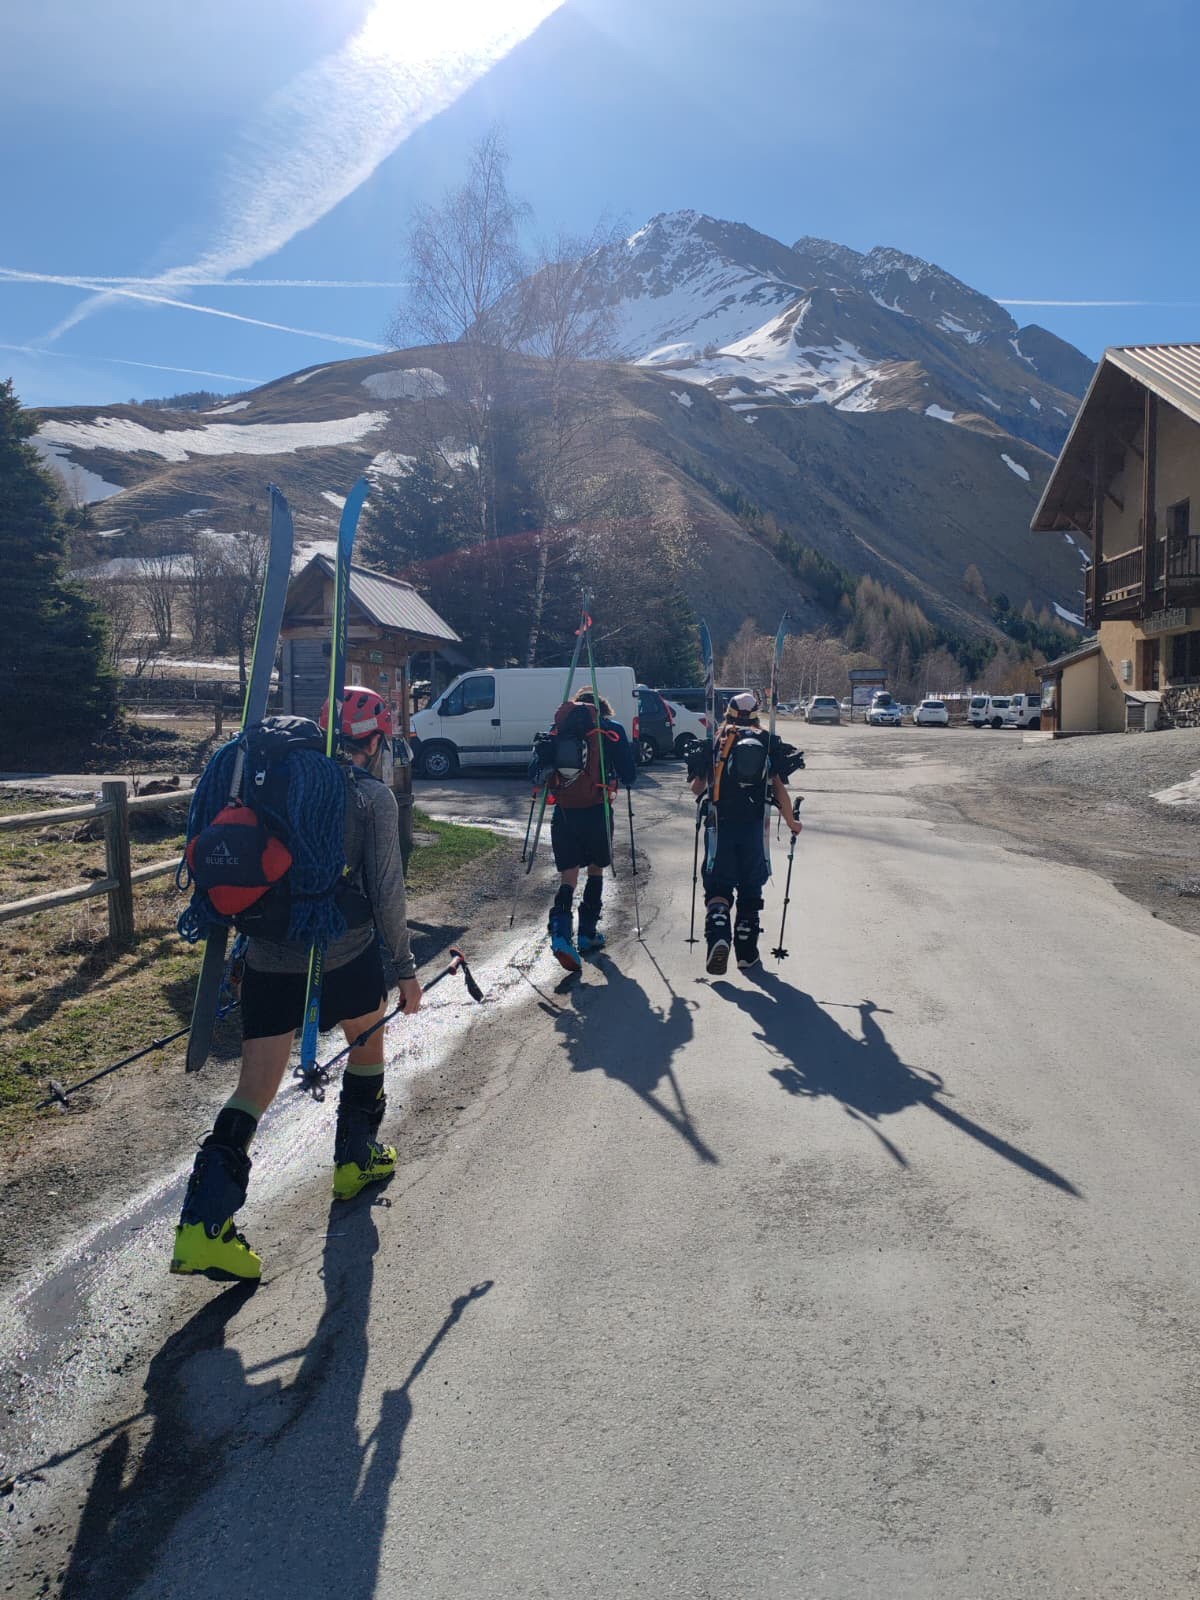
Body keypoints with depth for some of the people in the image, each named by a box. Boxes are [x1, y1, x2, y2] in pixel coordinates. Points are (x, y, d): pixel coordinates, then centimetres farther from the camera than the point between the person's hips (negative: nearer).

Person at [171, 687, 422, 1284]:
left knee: (255, 1088, 5)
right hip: (345, 954, -4)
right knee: (368, 1043, 25)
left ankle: (203, 1223, -7)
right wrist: (406, 968, 1)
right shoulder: (373, 794, -4)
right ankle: (356, 1158, 38)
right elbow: (386, 888, -8)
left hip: (267, 959, 4)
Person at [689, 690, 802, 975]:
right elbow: (779, 788, 1)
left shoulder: (715, 741, 5)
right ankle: (746, 951, 20)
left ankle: (718, 937, -21)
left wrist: (706, 797, 29)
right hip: (754, 825, 1)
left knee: (718, 886, 5)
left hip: (720, 824, -1)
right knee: (750, 889, 14)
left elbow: (697, 787, 5)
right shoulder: (769, 743, 6)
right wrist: (791, 821, 14)